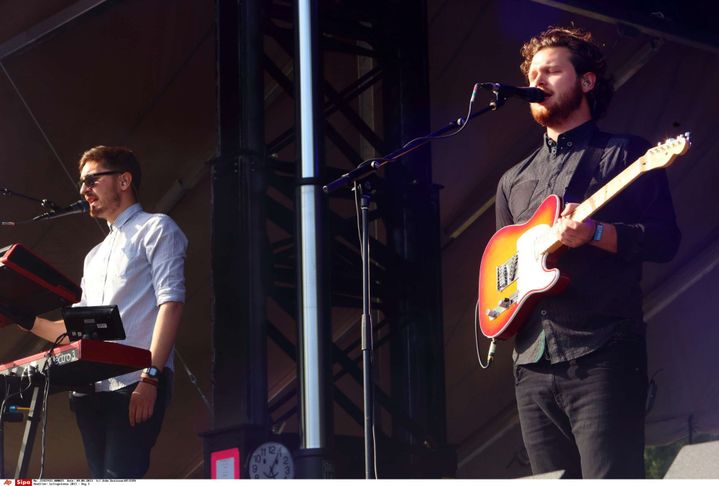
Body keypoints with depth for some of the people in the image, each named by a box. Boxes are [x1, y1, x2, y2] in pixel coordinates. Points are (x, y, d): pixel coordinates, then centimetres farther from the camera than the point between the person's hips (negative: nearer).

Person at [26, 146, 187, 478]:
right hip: (91, 389, 8)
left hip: (134, 385, -7)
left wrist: (150, 377, -18)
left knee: (119, 478, -20)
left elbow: (170, 304, -7)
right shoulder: (95, 256, 31)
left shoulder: (156, 229, 7)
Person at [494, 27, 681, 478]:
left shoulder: (625, 154, 4)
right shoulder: (513, 181, 22)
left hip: (603, 355, -6)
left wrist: (594, 233, -19)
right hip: (532, 361, 6)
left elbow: (665, 239, -5)